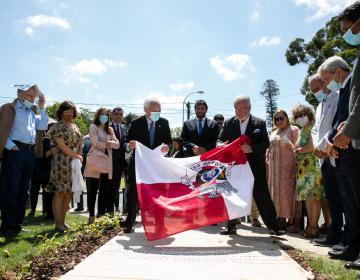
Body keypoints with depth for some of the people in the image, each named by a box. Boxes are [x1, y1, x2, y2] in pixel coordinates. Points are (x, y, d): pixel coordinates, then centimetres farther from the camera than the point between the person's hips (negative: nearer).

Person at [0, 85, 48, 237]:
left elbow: (43, 126, 11)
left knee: (24, 189, 10)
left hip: (30, 152, 7)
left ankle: (17, 223, 19)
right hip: (15, 151, -7)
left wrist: (42, 107, 9)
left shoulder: (32, 111, 21)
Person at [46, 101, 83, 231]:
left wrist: (80, 156, 0)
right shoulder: (58, 126, -4)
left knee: (68, 193, 7)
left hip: (74, 164, 7)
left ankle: (62, 221, 15)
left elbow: (79, 144, 18)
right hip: (61, 163, -7)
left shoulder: (75, 127, 18)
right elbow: (62, 146, -12)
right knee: (59, 193, -6)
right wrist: (77, 156, -8)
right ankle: (58, 223, 0)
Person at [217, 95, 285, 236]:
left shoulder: (260, 123, 0)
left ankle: (273, 227, 15)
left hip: (255, 168, -2)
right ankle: (231, 227, 24)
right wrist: (220, 145, -17)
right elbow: (220, 139, 7)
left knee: (263, 198, 2)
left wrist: (252, 148, -23)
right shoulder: (228, 123, 5)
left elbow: (265, 142, -5)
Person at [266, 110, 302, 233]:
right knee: (276, 192, 5)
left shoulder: (293, 130, 0)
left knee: (289, 192, -9)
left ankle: (296, 223, -2)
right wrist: (267, 163, 11)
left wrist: (295, 167, -17)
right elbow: (269, 150, 21)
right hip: (274, 167, 6)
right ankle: (282, 221, 14)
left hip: (288, 166, -6)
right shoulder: (273, 133, 20)